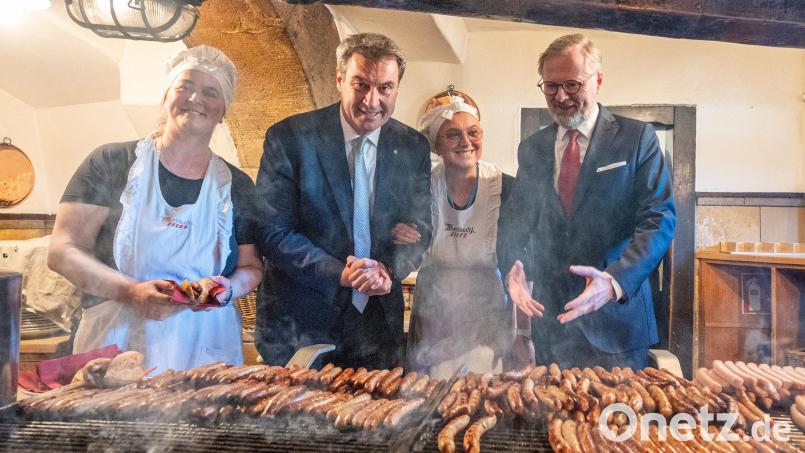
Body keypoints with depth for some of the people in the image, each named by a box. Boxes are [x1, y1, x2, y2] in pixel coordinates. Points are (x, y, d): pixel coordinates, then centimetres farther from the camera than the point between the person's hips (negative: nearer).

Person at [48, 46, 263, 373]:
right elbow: (62, 250, -5)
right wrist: (131, 291, -20)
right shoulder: (111, 164, -1)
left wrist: (227, 289, -11)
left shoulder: (237, 186, 5)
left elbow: (252, 267, 12)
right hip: (116, 343, -1)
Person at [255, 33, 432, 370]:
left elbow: (419, 228, 3)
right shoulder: (288, 138, -11)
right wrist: (339, 274, -23)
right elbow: (273, 232, -12)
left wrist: (389, 270, -17)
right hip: (298, 321, -3)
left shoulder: (413, 147, 0)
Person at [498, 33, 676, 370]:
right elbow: (514, 219, 11)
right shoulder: (531, 149, 10)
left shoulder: (638, 138, -2)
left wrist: (616, 281, -24)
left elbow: (660, 220, -9)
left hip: (616, 315, -3)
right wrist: (512, 266, -10)